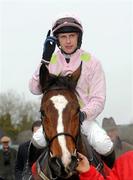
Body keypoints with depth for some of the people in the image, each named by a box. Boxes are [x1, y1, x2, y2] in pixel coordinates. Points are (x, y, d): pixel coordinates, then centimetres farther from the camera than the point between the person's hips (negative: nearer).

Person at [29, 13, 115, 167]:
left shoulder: (91, 62, -4)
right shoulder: (50, 61, 2)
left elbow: (98, 99, -6)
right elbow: (35, 89, -11)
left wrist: (83, 114, -26)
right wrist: (45, 60, -19)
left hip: (84, 117, -1)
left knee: (103, 145, -27)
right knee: (37, 140, -26)